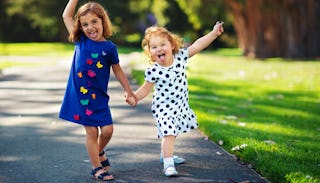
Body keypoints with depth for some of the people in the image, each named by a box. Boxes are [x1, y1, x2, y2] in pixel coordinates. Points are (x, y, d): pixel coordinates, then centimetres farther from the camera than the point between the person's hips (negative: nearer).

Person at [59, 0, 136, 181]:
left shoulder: (109, 47, -2)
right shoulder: (80, 41, 0)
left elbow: (117, 70, 10)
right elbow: (67, 16, 3)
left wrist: (129, 91, 13)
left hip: (99, 96, 0)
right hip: (80, 94, 0)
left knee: (107, 130, -4)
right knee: (91, 131, 1)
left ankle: (99, 152, 29)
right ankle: (97, 167, 14)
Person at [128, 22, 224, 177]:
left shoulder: (180, 56, -11)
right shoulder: (153, 71, -19)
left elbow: (197, 46, -6)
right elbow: (146, 89, -9)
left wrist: (214, 33, -7)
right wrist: (134, 97, -24)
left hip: (180, 105, 5)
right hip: (163, 107, -5)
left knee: (173, 132, 22)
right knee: (168, 133, -16)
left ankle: (167, 154, 44)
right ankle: (168, 164, -12)